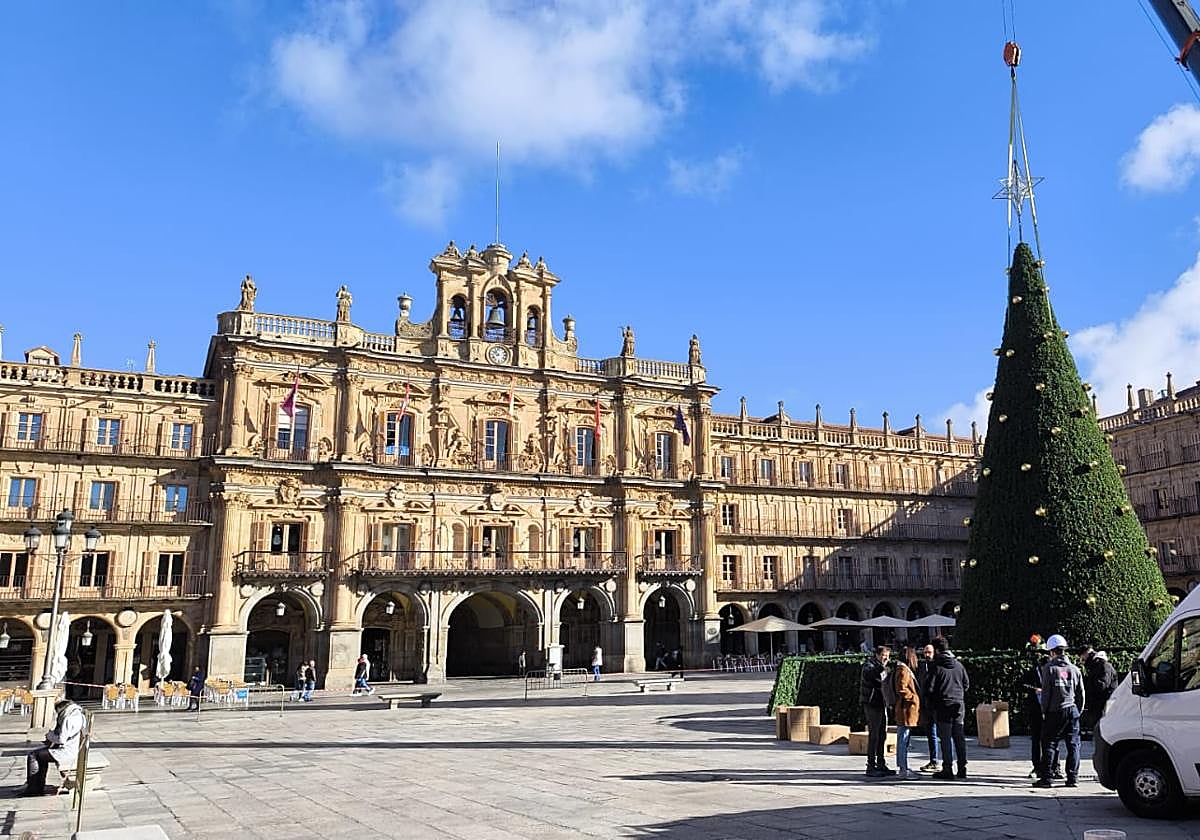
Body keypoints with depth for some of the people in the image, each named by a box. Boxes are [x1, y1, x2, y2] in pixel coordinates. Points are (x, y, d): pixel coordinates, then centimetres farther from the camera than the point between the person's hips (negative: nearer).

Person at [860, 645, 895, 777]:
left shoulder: (883, 668, 16)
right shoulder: (869, 665, -9)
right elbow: (868, 675, -32)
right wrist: (882, 666, -43)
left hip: (882, 704, 8)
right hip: (872, 704, -8)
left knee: (882, 736, 12)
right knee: (873, 735, -8)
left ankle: (880, 765, 20)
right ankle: (871, 766, -5)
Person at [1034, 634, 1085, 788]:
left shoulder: (1049, 668, -6)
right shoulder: (1074, 669, 7)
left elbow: (1046, 692, -7)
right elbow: (1081, 694, 11)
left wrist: (1044, 711, 2)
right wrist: (1078, 711, 20)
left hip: (1054, 712, -4)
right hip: (1072, 711, 4)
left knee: (1049, 744, 1)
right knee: (1073, 745, 8)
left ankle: (1046, 778, -1)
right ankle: (1073, 778, 8)